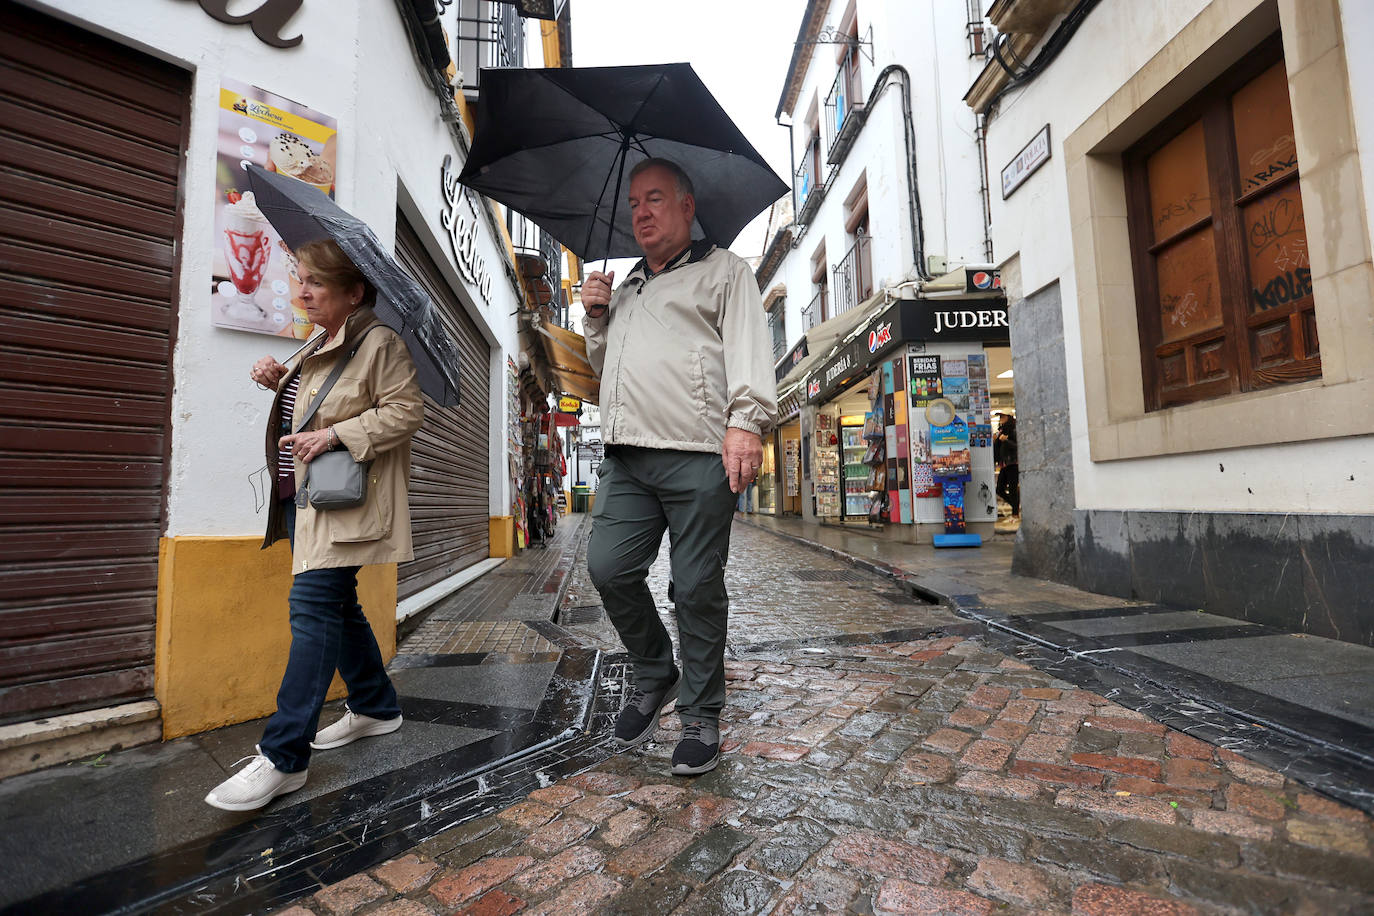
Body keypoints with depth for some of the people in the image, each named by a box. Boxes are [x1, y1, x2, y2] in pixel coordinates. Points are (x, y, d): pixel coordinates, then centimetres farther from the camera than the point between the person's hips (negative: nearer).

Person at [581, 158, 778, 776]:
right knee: (608, 568, -2)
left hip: (698, 456, -5)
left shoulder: (723, 271, 11)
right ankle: (654, 677, 23)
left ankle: (701, 714, 16)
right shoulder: (625, 289, 29)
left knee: (697, 589, -2)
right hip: (625, 457, 6)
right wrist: (596, 319, 17)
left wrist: (746, 422, -21)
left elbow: (748, 346, -5)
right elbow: (605, 367, 35)